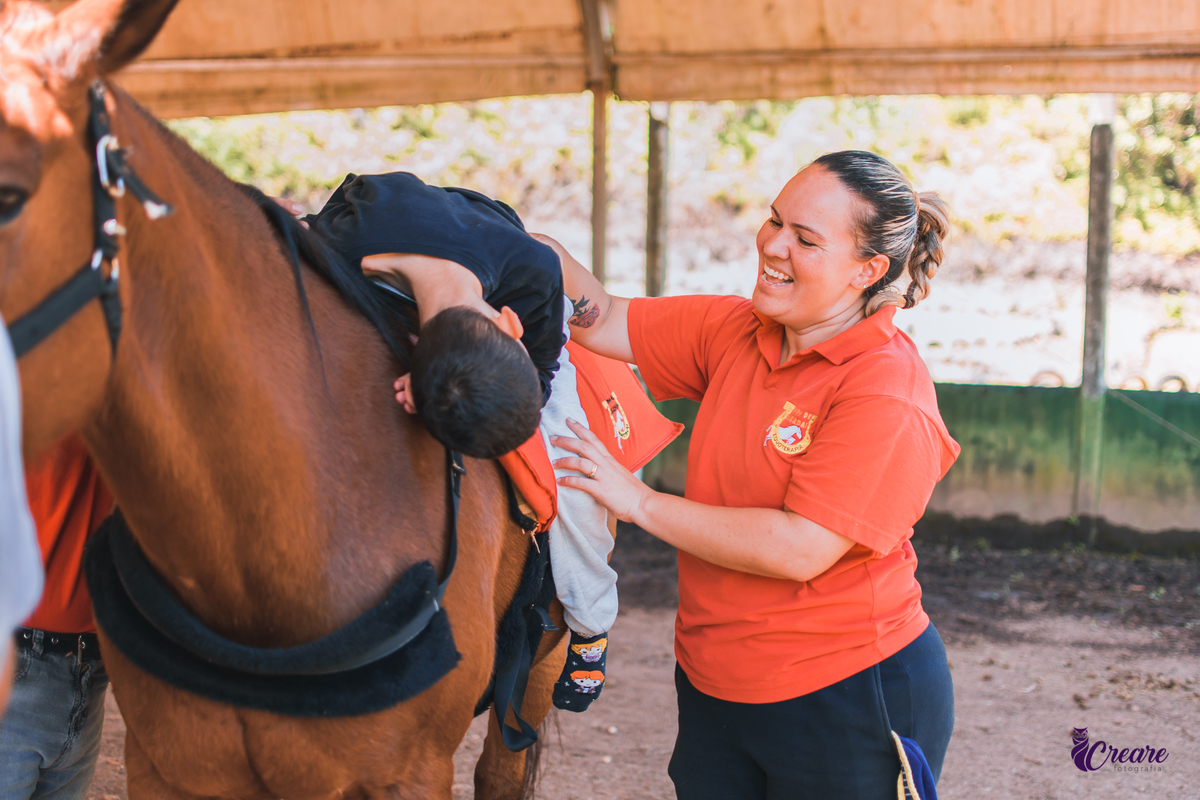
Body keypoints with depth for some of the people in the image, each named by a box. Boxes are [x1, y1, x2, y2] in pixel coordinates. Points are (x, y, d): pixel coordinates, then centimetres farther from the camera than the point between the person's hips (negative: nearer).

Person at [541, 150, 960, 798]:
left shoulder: (888, 394, -20)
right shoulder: (735, 332, 4)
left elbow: (801, 549, -26)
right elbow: (607, 324, 9)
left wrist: (640, 502, -20)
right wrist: (546, 258, -10)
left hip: (849, 700, -7)